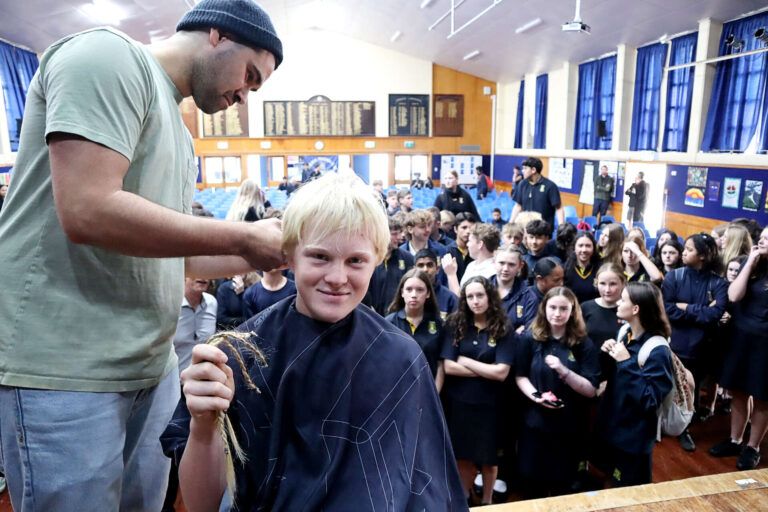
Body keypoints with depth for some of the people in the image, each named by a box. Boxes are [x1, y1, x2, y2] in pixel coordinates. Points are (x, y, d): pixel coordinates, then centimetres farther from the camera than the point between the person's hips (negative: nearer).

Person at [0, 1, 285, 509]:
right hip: (66, 368, -8)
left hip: (153, 366, 9)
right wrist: (243, 238, -16)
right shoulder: (109, 56, -8)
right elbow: (86, 211, -23)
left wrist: (264, 254, 7)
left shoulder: (177, 133, 18)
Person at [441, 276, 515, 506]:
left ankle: (487, 501, 40)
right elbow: (448, 366, -12)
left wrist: (466, 361, -11)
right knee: (463, 456, 15)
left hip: (489, 403, -1)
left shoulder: (503, 329, -8)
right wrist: (486, 371, -14)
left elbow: (501, 372, -16)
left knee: (488, 457, 16)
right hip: (459, 401, 1)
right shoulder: (456, 324, -5)